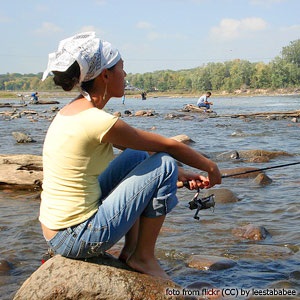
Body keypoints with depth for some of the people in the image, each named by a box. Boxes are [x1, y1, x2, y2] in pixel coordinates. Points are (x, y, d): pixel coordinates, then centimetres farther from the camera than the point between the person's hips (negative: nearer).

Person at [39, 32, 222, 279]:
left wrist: (182, 175, 15)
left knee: (137, 157, 20)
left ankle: (130, 250, 22)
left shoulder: (71, 111, 8)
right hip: (78, 239, -9)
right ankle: (143, 257, 8)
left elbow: (143, 148, 16)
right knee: (165, 165, -4)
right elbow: (169, 147, -8)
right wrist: (210, 167, 8)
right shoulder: (97, 121, -20)